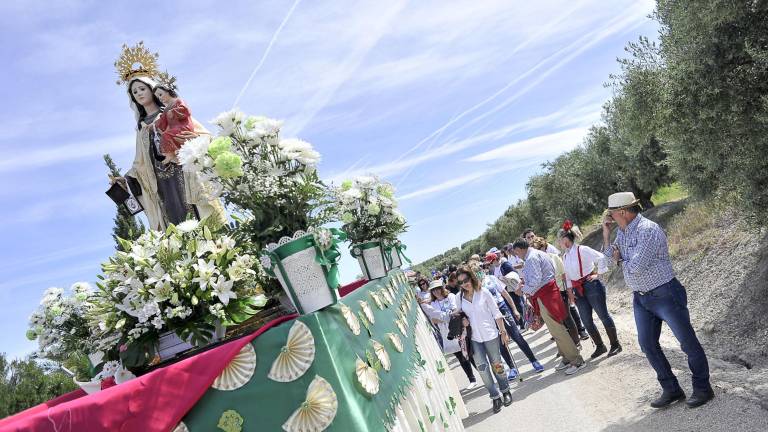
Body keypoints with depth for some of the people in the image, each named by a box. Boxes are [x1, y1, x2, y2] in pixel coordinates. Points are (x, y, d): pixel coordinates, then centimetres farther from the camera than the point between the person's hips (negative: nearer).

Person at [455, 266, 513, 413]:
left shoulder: (483, 292, -6)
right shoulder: (459, 298, 2)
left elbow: (496, 313, -2)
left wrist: (503, 332, -3)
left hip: (490, 335, -2)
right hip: (473, 338, 2)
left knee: (496, 365, 8)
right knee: (482, 367, -3)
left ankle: (505, 391, 30)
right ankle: (495, 396, 12)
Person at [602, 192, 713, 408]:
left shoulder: (648, 230, -23)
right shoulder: (622, 232, 5)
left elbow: (635, 268, -28)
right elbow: (609, 257, 11)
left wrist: (620, 259, -8)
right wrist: (606, 233, -1)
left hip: (664, 294, -9)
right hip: (640, 298, 9)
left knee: (687, 342, 3)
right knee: (648, 344, 10)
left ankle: (703, 388, 18)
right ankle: (671, 389, 22)